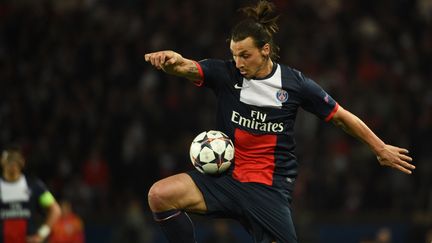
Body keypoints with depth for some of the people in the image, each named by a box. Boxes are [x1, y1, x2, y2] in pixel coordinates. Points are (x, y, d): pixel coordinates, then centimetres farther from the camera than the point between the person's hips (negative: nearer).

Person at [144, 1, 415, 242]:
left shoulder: (295, 83, -3)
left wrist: (380, 148, 14)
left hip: (271, 191, -1)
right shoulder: (224, 73, -3)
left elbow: (341, 116, 8)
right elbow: (187, 67, -22)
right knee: (160, 195, -20)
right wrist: (170, 60, -46)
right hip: (226, 180, 2)